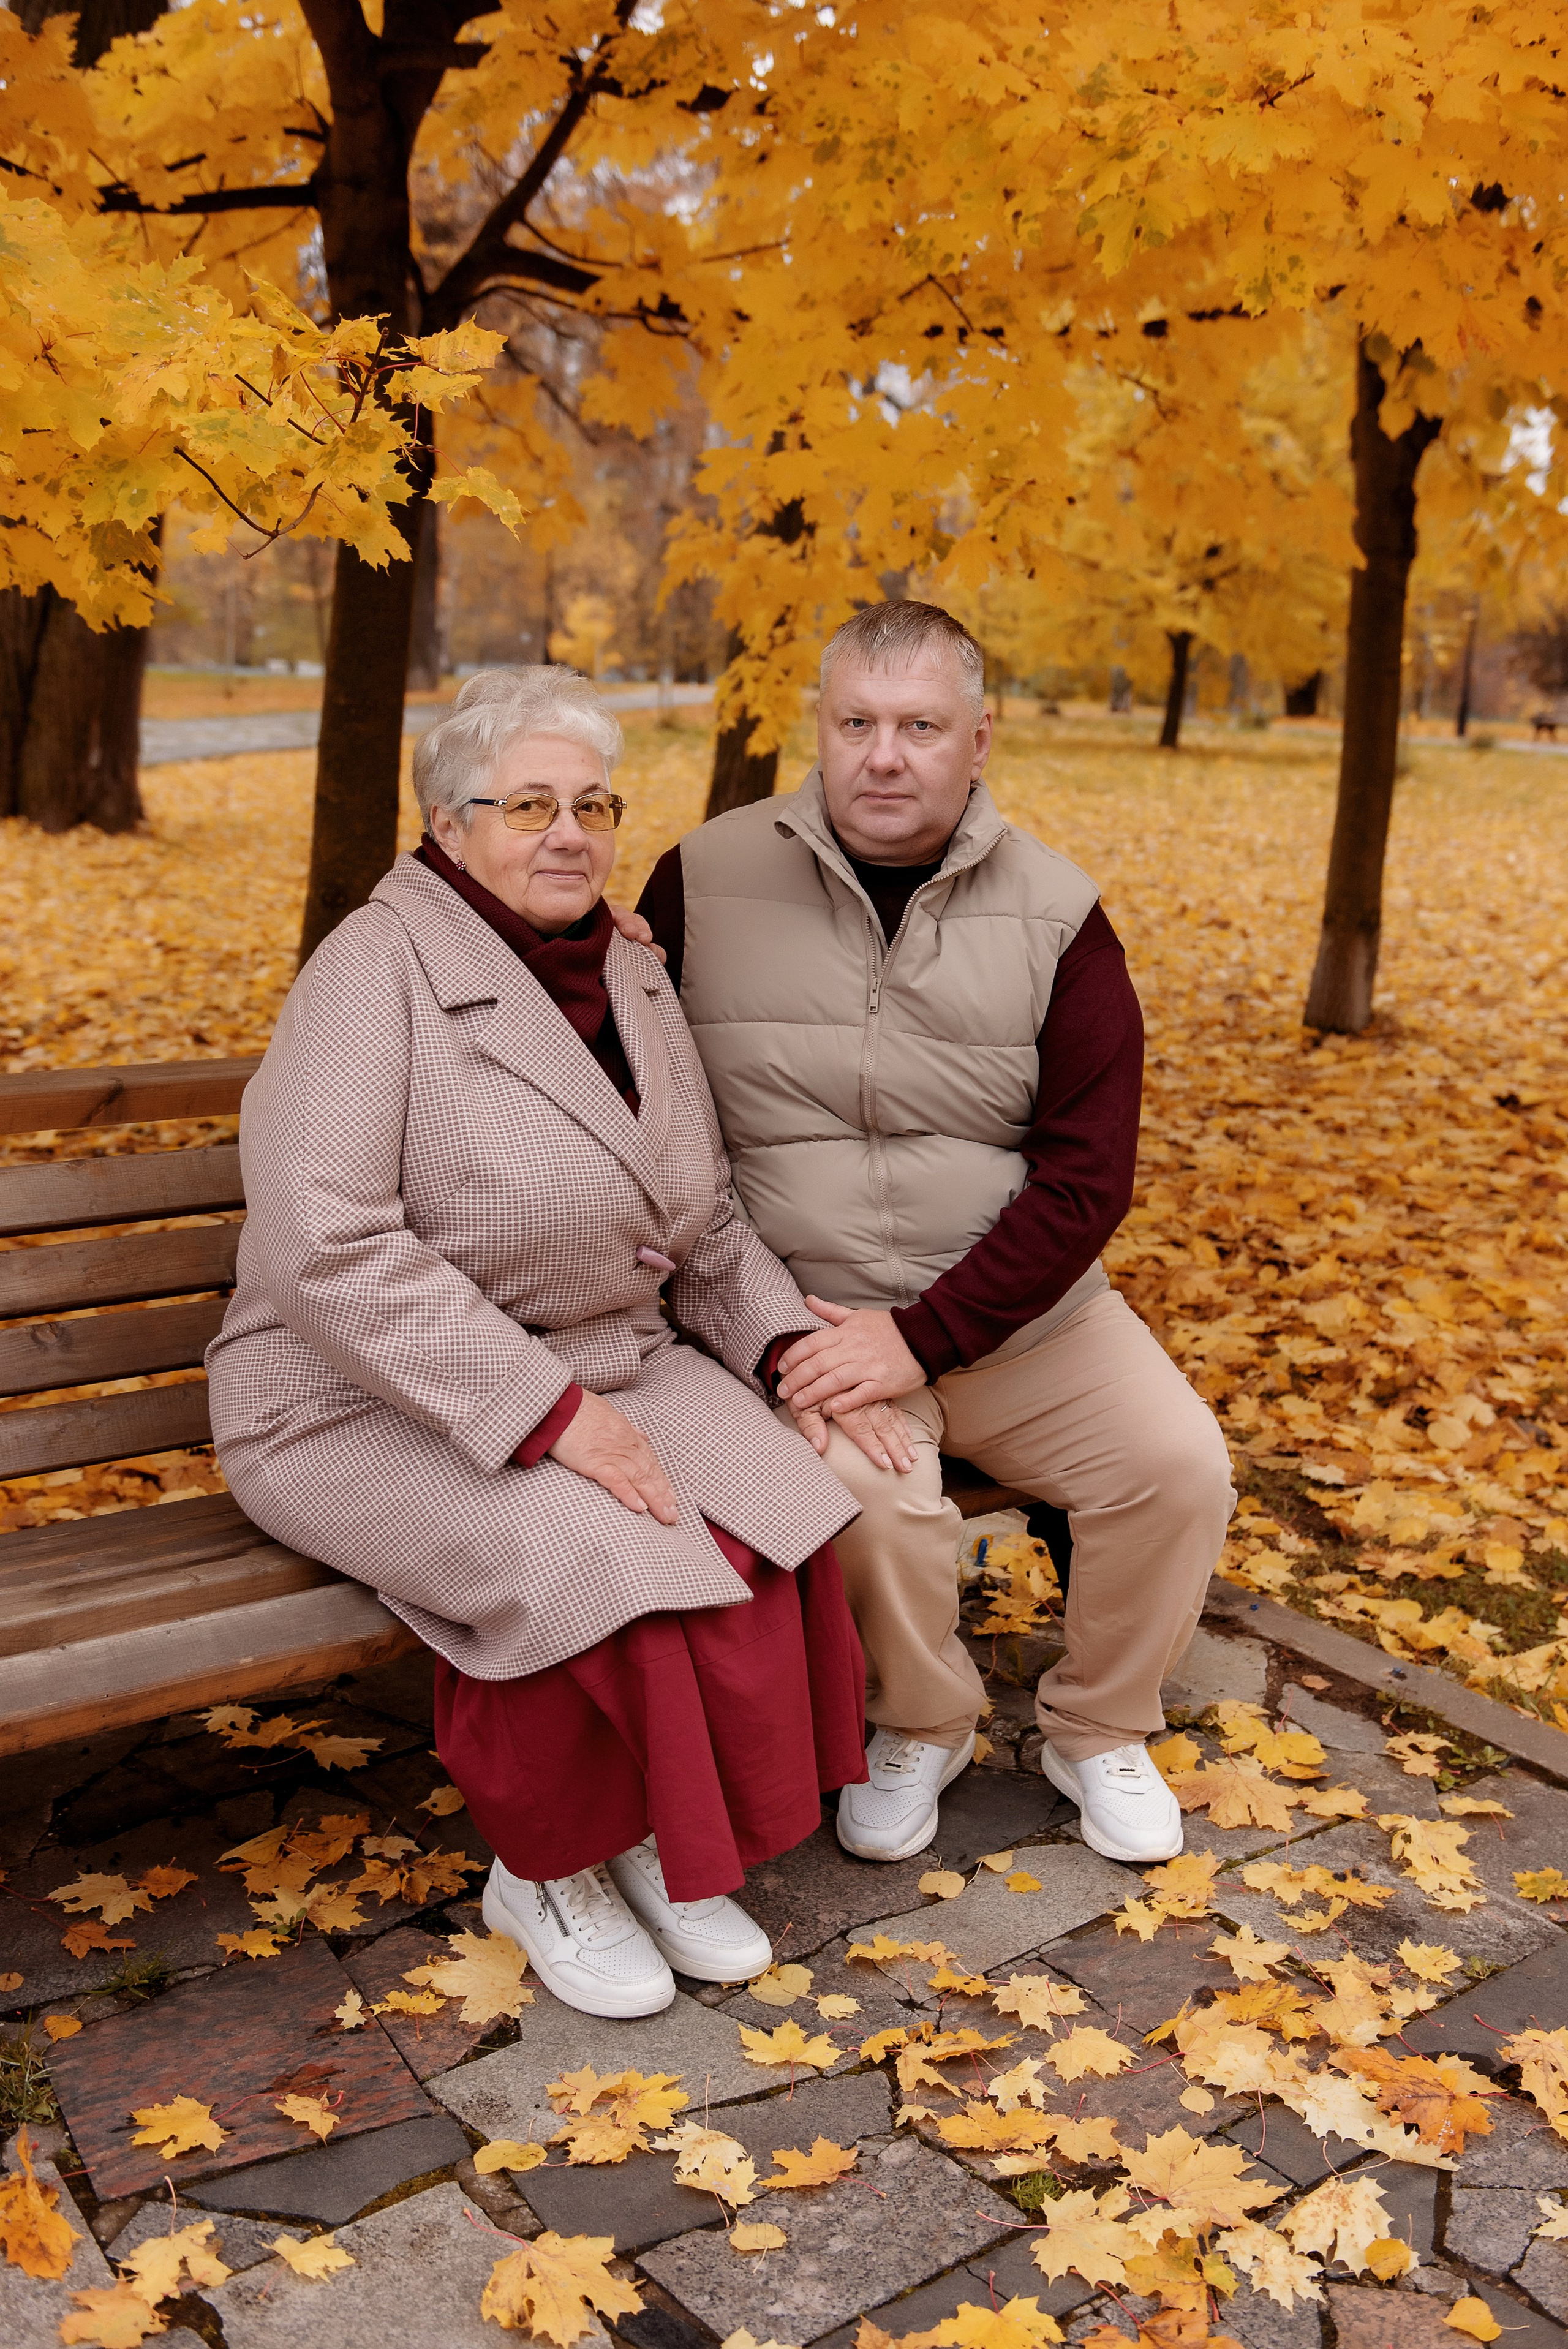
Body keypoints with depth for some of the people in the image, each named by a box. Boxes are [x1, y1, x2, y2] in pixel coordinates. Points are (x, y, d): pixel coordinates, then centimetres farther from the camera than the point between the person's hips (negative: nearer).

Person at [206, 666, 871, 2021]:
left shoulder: (631, 981, 7)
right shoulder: (379, 969, -15)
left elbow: (707, 1222, 13)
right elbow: (330, 1250, -25)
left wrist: (798, 1345, -5)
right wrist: (548, 1410, -28)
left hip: (607, 1365, 6)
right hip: (376, 1406, -6)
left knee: (761, 1528, -19)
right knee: (588, 1562, -30)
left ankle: (662, 1837, 4)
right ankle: (542, 1872, -1)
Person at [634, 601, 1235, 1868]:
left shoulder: (1056, 917, -4)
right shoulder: (706, 880, -3)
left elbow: (1087, 1175, -8)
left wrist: (923, 1336, -17)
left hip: (1015, 1307, 2)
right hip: (808, 1314, -1)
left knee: (1179, 1466, -15)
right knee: (871, 1490, -28)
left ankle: (1098, 1732, 16)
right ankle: (920, 1729, 7)